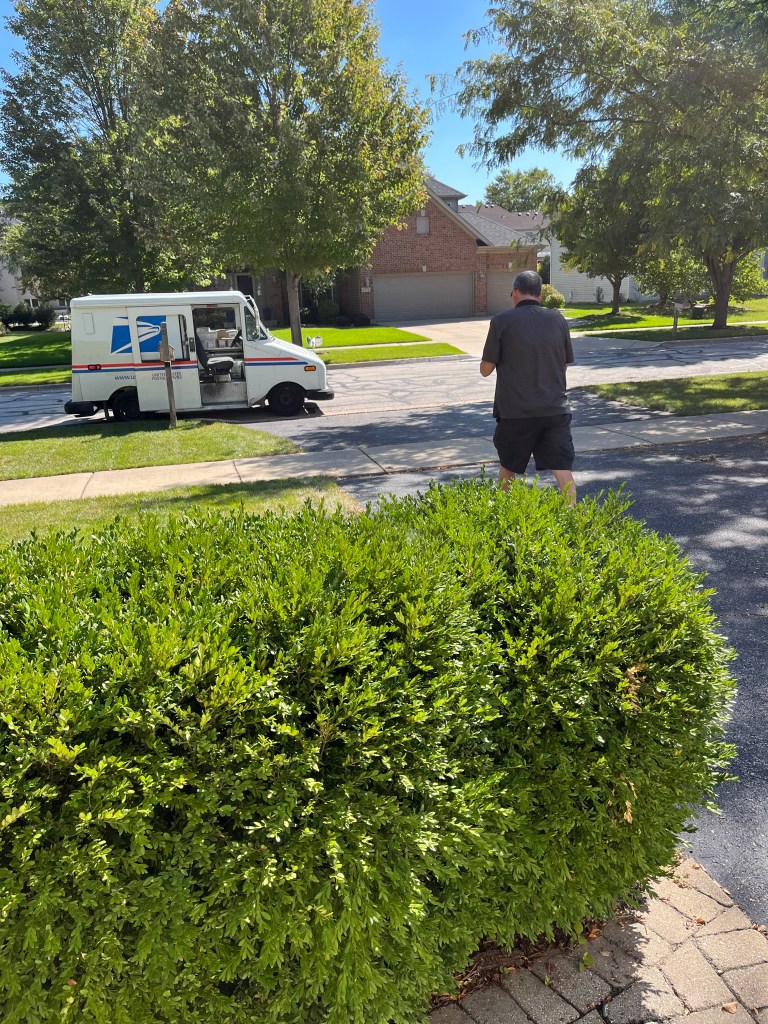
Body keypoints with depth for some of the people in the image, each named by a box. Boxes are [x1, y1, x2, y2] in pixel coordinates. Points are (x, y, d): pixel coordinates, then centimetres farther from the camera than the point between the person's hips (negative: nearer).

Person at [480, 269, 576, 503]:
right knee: (563, 470, -1)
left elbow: (486, 369, -1)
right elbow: (566, 361, 15)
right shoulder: (558, 319, 5)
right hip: (556, 409, 2)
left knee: (508, 469, 18)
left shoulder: (502, 321, -5)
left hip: (516, 411, -1)